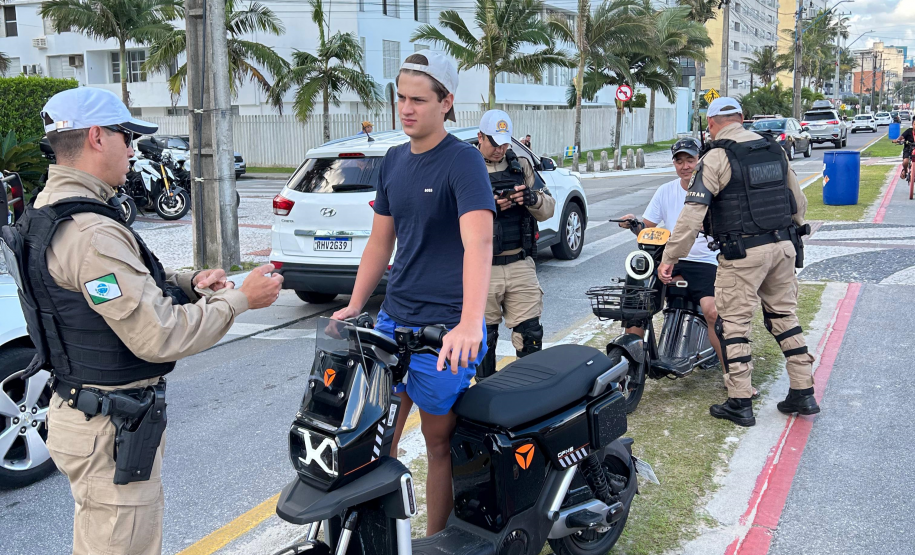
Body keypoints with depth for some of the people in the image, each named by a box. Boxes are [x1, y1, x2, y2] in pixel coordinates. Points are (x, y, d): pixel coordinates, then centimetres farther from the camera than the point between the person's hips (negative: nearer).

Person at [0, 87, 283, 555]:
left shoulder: (49, 211, 9)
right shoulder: (90, 232, -26)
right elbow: (158, 336, -27)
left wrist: (186, 284, 2)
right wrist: (240, 299, -16)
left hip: (77, 407, 11)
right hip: (111, 430, -11)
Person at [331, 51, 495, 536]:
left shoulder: (463, 160, -11)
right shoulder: (394, 161, 11)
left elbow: (478, 242, -26)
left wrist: (469, 323, -39)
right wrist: (354, 306, 9)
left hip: (445, 330, -6)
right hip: (393, 318, 7)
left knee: (440, 442, 7)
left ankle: (435, 540, 22)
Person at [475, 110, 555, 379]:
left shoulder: (521, 165, 11)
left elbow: (548, 210, 9)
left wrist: (533, 198, -13)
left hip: (520, 265, 2)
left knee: (530, 335, 2)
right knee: (484, 339, 9)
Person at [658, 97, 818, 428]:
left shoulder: (716, 158, -9)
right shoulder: (774, 150, 10)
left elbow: (692, 214, -16)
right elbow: (799, 202, 17)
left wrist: (669, 258, -12)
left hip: (743, 252, -6)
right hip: (783, 246, 7)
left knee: (733, 324, 3)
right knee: (784, 316, 16)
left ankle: (740, 403, 6)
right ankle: (803, 394, 19)